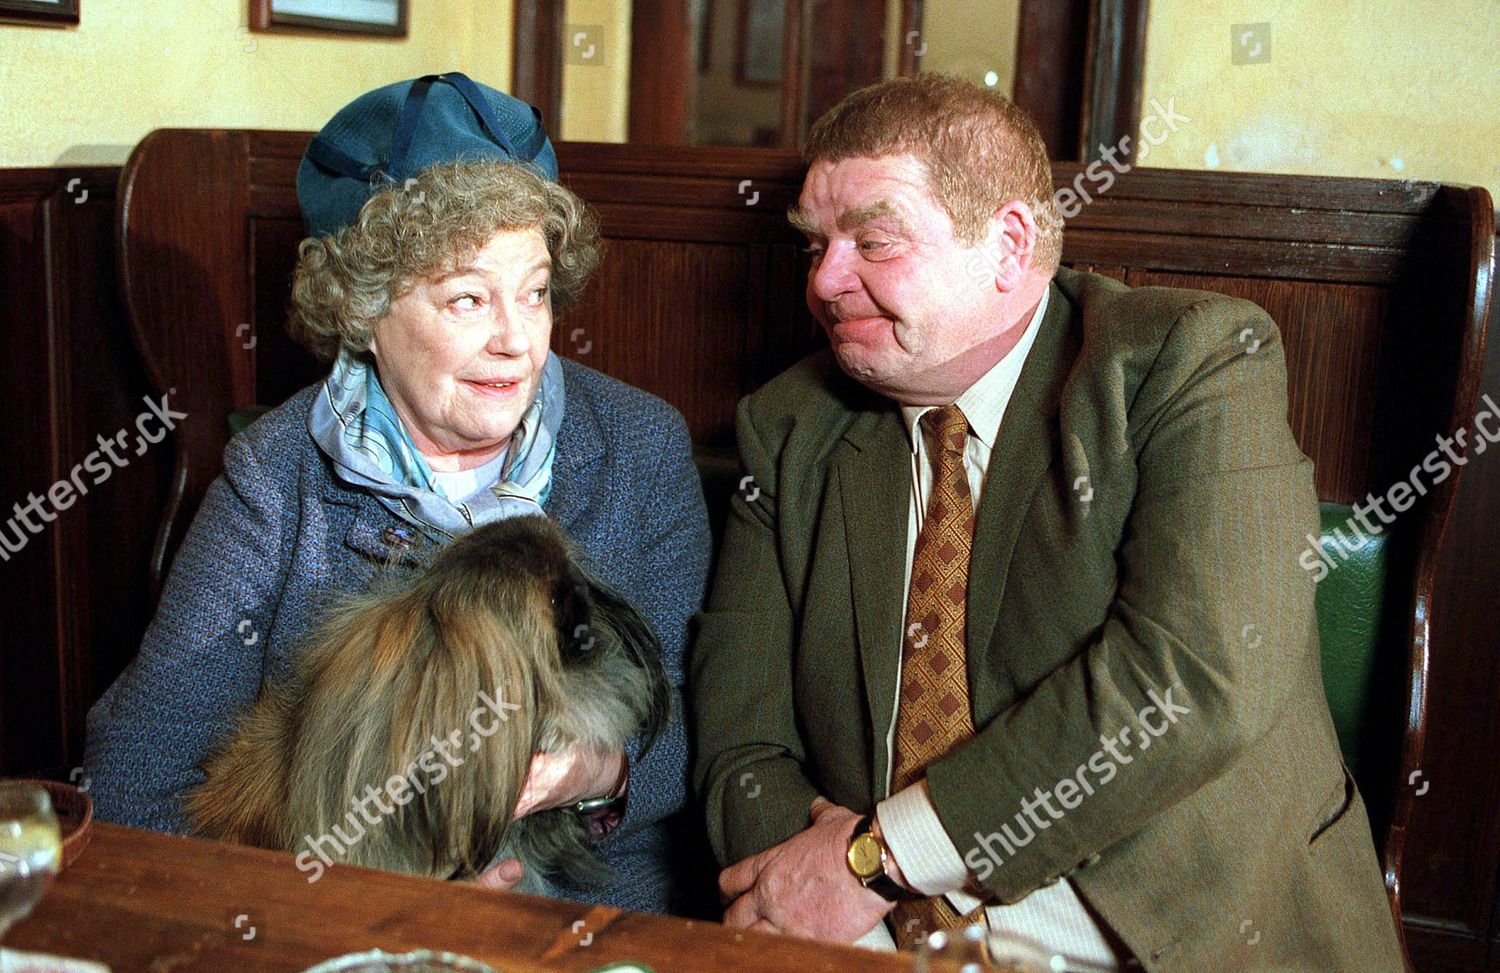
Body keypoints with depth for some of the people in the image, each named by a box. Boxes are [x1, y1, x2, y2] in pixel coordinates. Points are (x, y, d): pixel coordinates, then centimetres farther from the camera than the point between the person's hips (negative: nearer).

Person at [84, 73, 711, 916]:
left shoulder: (645, 449, 1)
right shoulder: (275, 477, -3)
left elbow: (699, 723, 0)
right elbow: (135, 773, -6)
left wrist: (602, 770, -23)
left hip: (600, 909, 1)